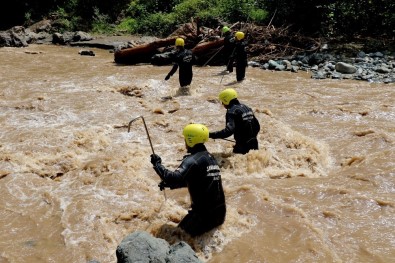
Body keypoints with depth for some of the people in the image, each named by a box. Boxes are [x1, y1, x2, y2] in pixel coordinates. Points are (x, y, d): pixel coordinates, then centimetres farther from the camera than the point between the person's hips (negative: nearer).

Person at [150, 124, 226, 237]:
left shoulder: (193, 160, -16)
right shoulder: (210, 157, 12)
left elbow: (174, 178, -29)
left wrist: (157, 164, -16)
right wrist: (168, 184, 20)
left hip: (204, 214, -8)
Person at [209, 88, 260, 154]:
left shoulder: (232, 112, -16)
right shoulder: (246, 108, 11)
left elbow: (229, 131, -30)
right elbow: (257, 126, 15)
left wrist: (211, 135, -28)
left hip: (243, 146, -9)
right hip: (254, 144, 9)